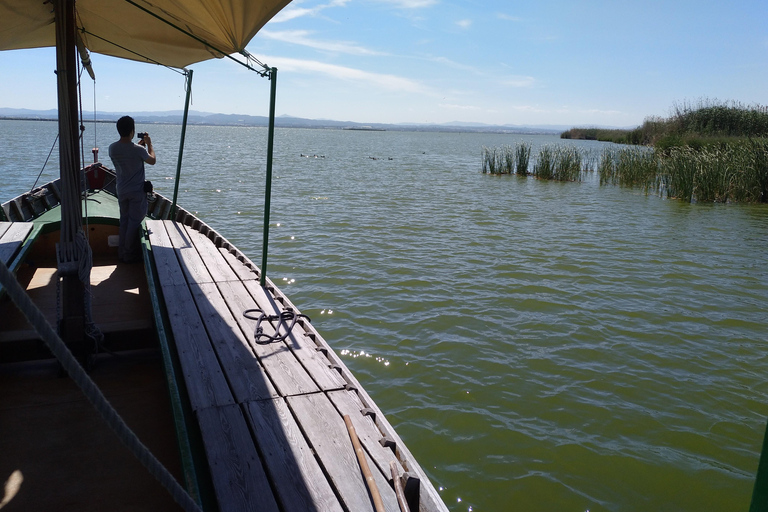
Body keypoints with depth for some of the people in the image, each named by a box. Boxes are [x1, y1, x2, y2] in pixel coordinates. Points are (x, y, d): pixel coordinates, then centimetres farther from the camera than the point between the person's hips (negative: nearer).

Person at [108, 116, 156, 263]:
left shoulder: (113, 148, -5)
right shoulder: (138, 150, -20)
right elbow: (152, 161, -1)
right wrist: (149, 144, 11)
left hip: (121, 191, 5)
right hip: (137, 192, -5)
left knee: (124, 220, 17)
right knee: (134, 222, 4)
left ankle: (122, 252, 23)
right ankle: (130, 255, 11)